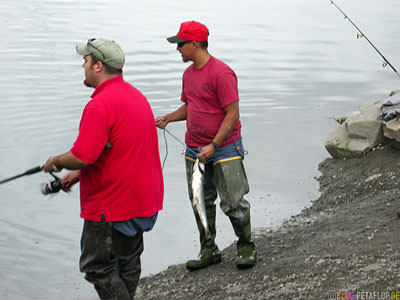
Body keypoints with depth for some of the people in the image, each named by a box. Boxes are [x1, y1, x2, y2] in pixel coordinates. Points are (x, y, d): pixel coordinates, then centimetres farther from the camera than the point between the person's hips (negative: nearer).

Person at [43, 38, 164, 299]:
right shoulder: (136, 95, 11)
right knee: (127, 264, 17)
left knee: (98, 268, -1)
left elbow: (82, 157, -26)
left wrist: (56, 162, -4)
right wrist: (79, 174, 19)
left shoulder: (100, 104, -22)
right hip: (141, 200, 10)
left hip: (110, 207, -10)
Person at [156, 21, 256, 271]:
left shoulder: (221, 73, -16)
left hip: (224, 148, -8)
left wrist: (213, 145, -20)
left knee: (232, 203, -3)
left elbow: (232, 114, -17)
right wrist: (168, 118, 5)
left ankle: (247, 247, 15)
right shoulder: (189, 74, 11)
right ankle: (209, 251, 21)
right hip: (195, 150, 8)